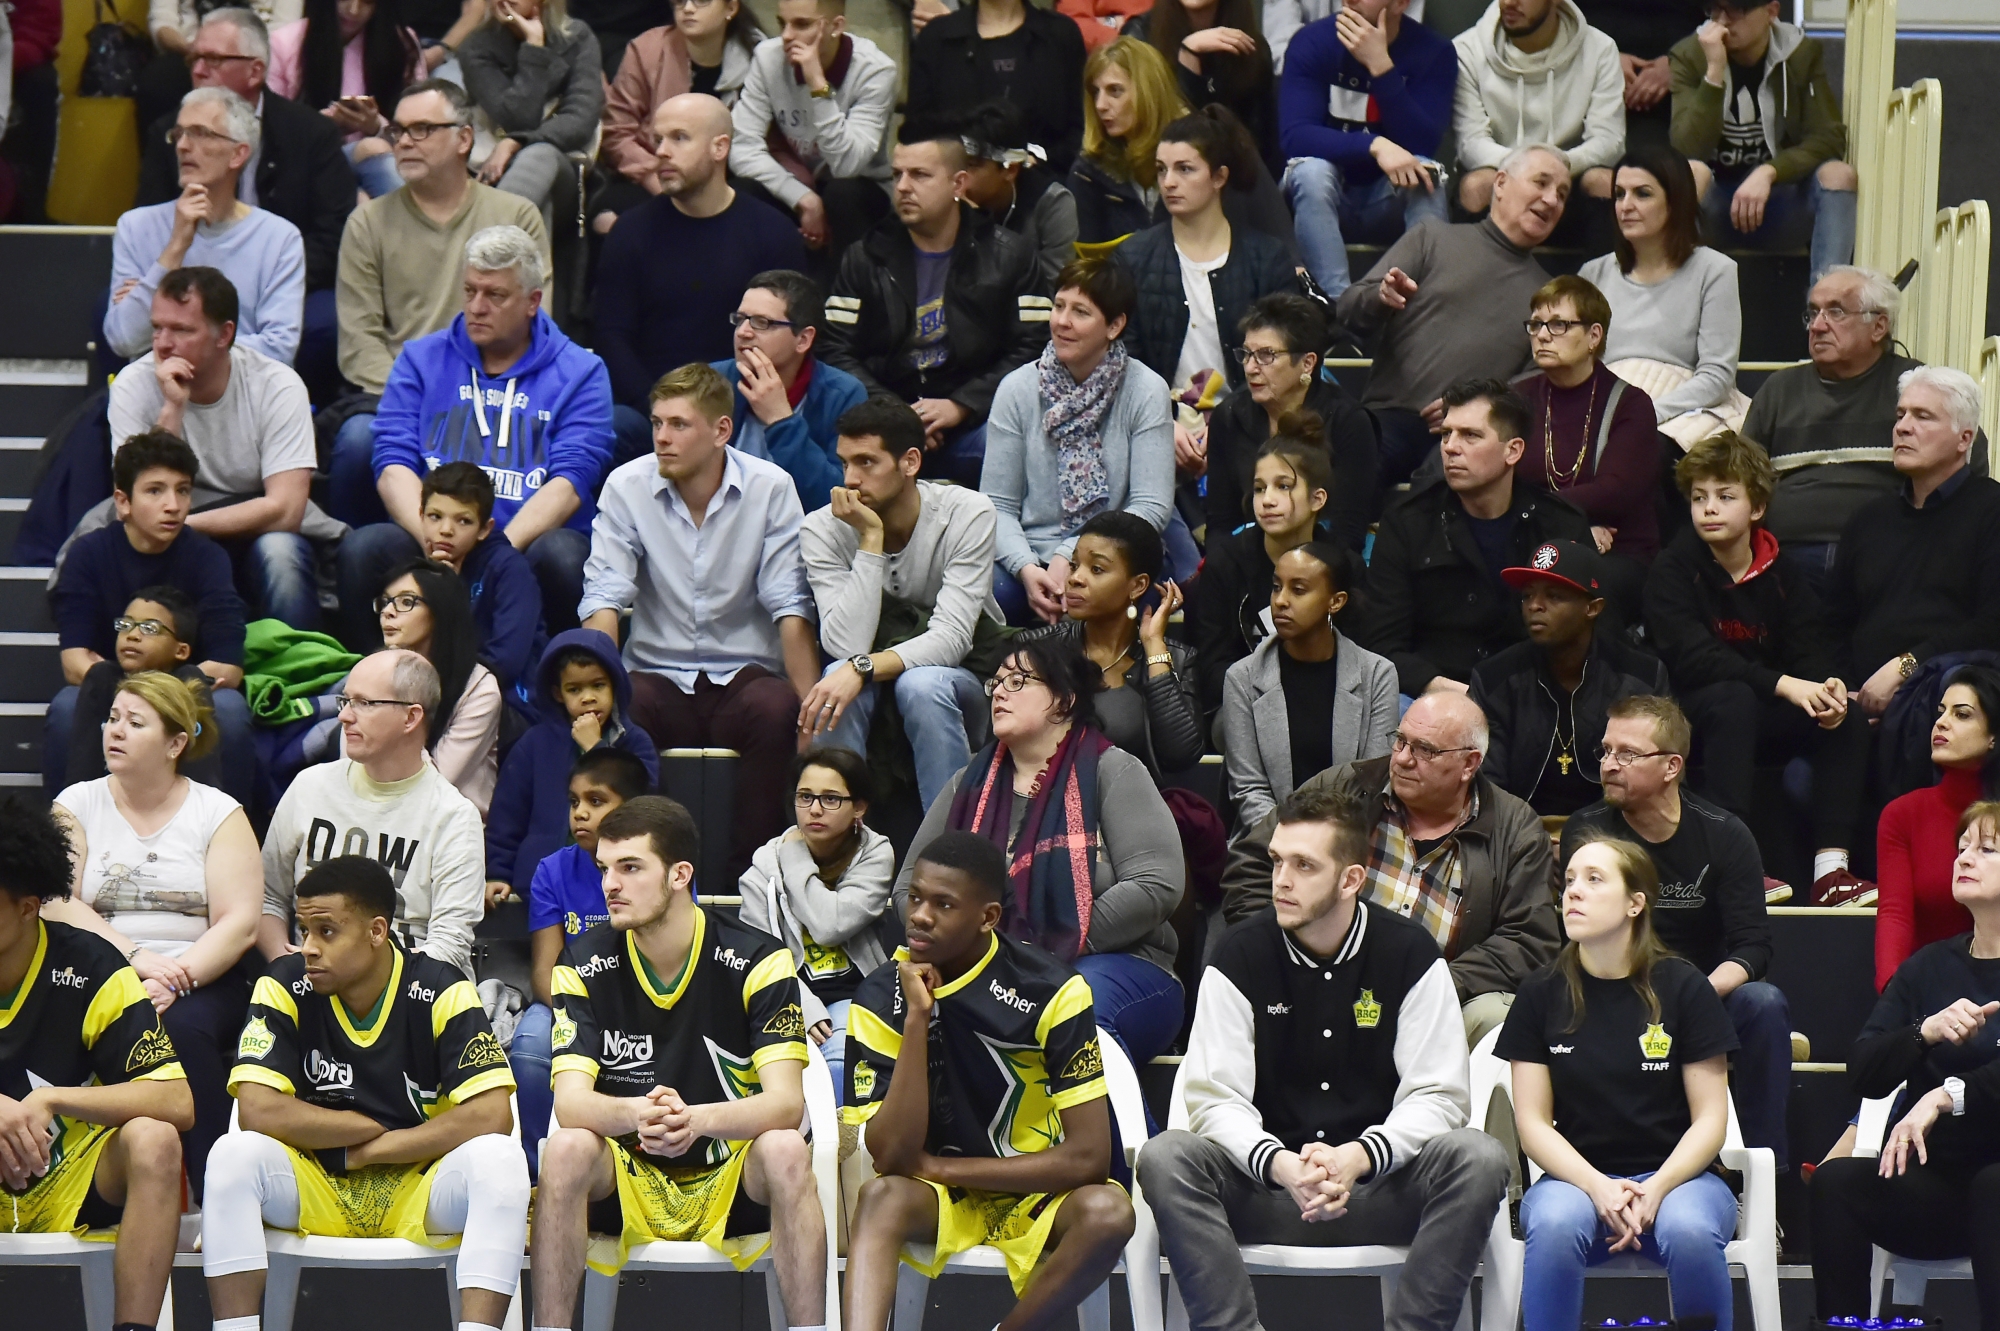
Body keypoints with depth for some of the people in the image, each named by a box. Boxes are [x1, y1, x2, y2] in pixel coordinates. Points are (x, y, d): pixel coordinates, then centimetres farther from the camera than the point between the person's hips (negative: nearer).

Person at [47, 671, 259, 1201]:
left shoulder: (218, 814, 6)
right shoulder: (76, 805, 11)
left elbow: (239, 923, -4)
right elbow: (57, 905, -1)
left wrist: (175, 982, -19)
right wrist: (139, 957, -16)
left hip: (202, 980, -1)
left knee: (184, 1027, -35)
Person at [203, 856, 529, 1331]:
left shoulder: (441, 992, -10)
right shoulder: (285, 987, -7)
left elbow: (492, 1117, -18)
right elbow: (257, 1111, -17)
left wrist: (370, 1150, -13)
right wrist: (376, 1126, -12)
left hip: (419, 1187, -1)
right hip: (314, 1192, 1)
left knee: (498, 1161, -30)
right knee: (235, 1155, -28)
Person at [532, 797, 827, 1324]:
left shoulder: (757, 960, -9)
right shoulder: (585, 963, -4)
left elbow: (786, 1101, -18)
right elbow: (570, 1101, -14)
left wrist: (695, 1119, -39)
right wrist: (638, 1114, -38)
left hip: (732, 1181, -1)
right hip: (626, 1181, 1)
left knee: (786, 1151, -32)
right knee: (566, 1149, -29)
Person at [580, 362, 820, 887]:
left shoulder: (771, 489, -3)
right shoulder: (626, 487, 0)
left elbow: (791, 607, -7)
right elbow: (604, 602, -8)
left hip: (743, 673, -1)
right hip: (658, 674, 1)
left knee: (775, 709, -34)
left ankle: (750, 871, -23)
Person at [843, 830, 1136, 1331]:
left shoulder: (1052, 990, -12)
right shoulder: (881, 999, -7)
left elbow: (1088, 1157, -16)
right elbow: (891, 1157, -17)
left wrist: (938, 1166, -13)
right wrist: (917, 1019, -22)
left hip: (1038, 1196, 0)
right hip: (937, 1199, 1)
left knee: (1108, 1212, -33)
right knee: (883, 1196, -33)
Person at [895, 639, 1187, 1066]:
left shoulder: (1113, 772, 2)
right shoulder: (971, 784, 18)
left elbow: (1157, 885, -9)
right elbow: (911, 885, 17)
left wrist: (1058, 949, -13)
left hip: (1115, 967, -4)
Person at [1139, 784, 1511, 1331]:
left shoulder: (1410, 955, 0)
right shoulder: (1240, 957, 1)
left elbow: (1436, 1096, -4)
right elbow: (1216, 1098, -4)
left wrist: (1356, 1159, -23)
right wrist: (1279, 1166, -26)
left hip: (1382, 1185, 0)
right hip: (1266, 1187, 0)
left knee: (1480, 1158, -29)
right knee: (1164, 1158, -28)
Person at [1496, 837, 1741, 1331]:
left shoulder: (1682, 988, 0)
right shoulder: (1543, 994, 4)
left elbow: (1710, 1119, -1)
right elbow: (1533, 1122, 2)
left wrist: (1655, 1190, -19)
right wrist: (1598, 1188, -17)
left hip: (1674, 1174, -1)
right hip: (1576, 1175, 1)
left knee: (1690, 1232, -36)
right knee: (1554, 1226, -35)